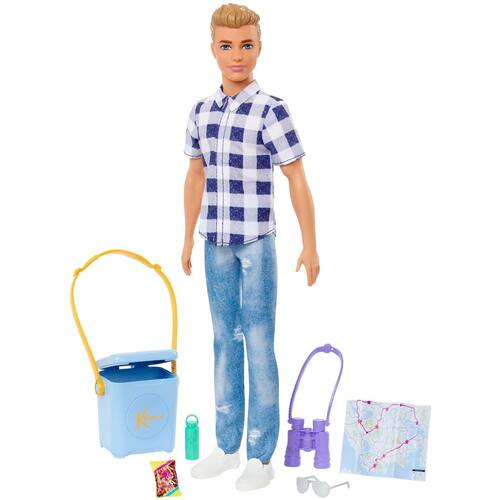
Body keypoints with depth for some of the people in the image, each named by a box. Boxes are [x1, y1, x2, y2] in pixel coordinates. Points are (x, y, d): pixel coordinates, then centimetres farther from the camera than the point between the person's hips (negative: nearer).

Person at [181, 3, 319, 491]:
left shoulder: (271, 109, -9)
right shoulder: (200, 111, 7)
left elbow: (297, 180, -9)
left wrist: (309, 246, -10)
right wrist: (188, 238, 16)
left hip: (256, 243, -5)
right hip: (216, 243, 5)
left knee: (258, 344, 0)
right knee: (224, 341, 12)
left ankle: (261, 457, 11)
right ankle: (227, 446, 24)